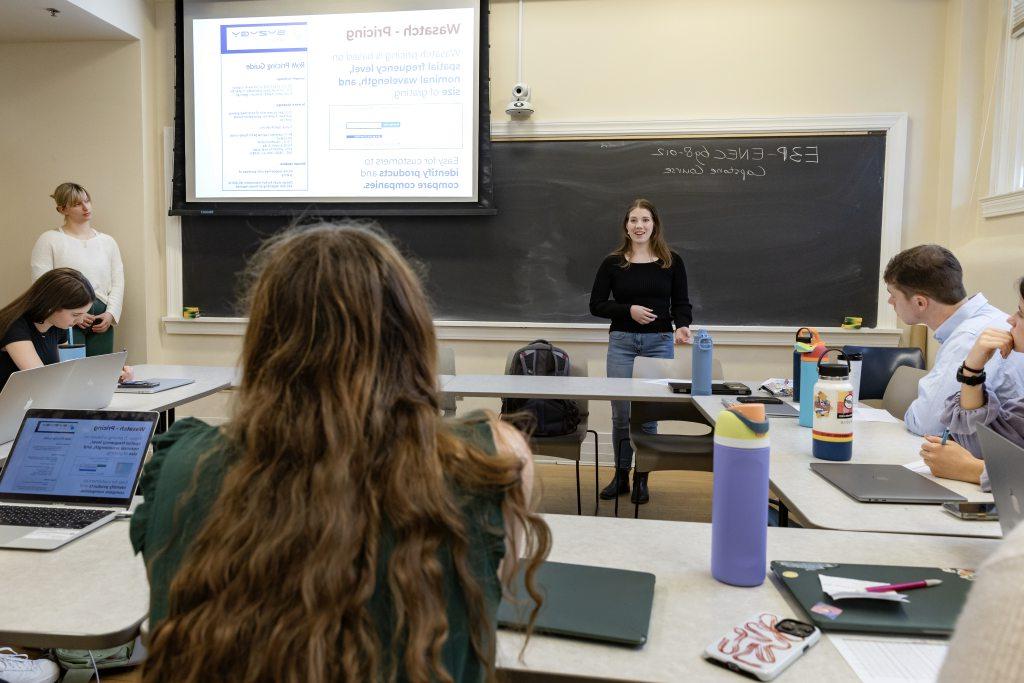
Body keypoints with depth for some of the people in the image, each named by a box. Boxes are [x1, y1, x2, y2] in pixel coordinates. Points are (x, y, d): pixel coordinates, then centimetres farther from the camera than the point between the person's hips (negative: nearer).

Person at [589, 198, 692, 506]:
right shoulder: (613, 263, 2)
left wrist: (682, 325, -17)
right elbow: (596, 305, 3)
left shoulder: (672, 262, 3)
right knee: (621, 414, 4)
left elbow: (681, 303, 4)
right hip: (621, 342, 0)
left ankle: (641, 479, 18)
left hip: (659, 343, 0)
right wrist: (629, 310, -13)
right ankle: (621, 476, 21)